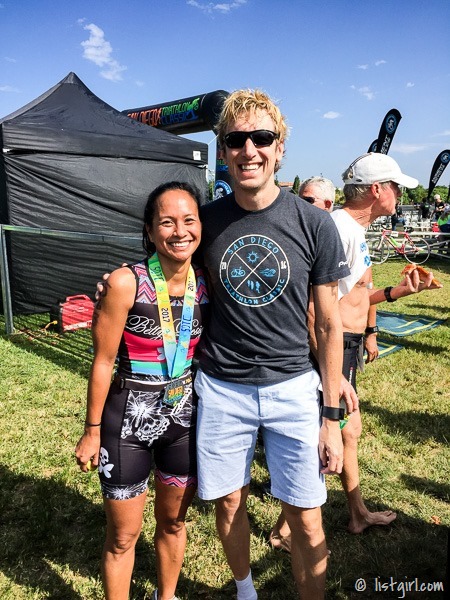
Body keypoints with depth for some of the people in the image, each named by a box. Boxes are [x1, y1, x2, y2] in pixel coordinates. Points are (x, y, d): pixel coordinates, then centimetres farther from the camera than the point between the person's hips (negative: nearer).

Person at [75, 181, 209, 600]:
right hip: (128, 420, -4)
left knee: (173, 522, 24)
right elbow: (103, 362, -12)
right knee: (123, 536, 14)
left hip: (185, 418, 5)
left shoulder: (206, 284, -4)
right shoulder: (126, 283, -18)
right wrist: (92, 430, -5)